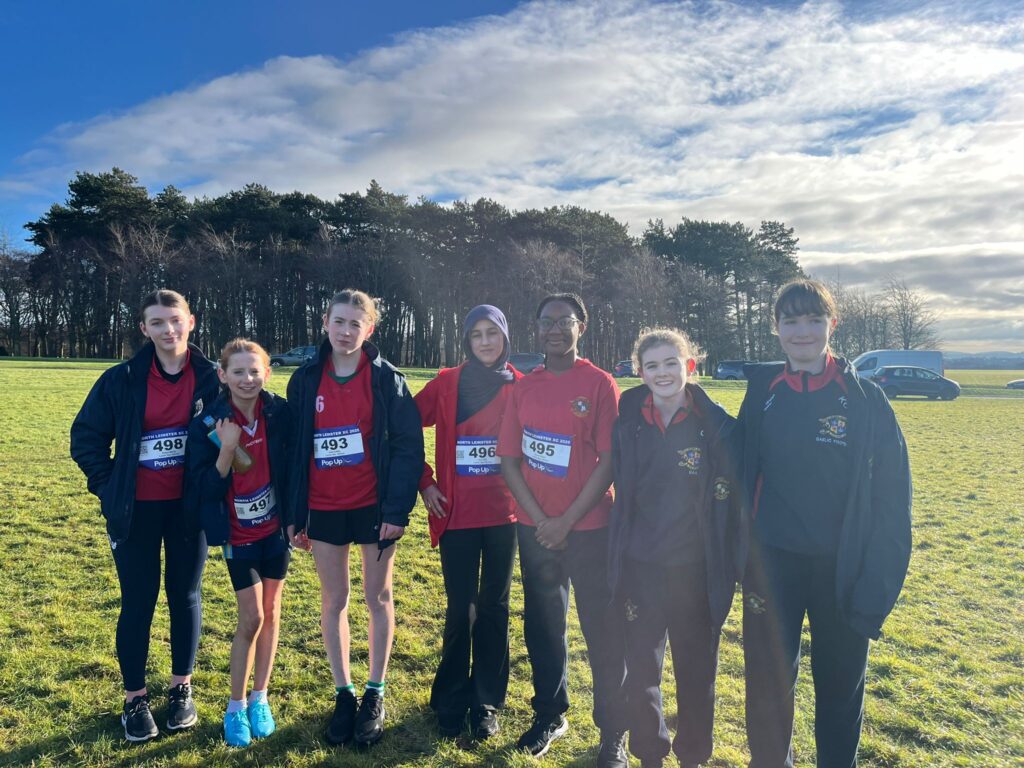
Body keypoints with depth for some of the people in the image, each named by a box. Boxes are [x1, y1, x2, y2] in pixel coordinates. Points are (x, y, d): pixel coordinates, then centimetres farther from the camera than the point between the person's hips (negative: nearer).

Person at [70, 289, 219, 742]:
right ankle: (135, 698, 24)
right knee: (138, 602, 7)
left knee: (185, 596, 12)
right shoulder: (121, 380, -6)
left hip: (190, 505, 1)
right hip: (137, 509, 0)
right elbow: (86, 437, 2)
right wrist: (108, 487, -2)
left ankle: (181, 689, 29)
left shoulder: (210, 378, -6)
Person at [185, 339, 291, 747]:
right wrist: (226, 451, -28)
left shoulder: (280, 414, -10)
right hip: (239, 534, -2)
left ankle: (260, 698, 28)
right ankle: (235, 706, 21)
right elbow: (204, 489, -14)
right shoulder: (208, 424, -13)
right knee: (251, 619, 0)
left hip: (276, 528, 2)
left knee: (271, 613, 11)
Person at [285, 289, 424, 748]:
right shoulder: (306, 381, 2)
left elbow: (408, 446, -9)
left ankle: (375, 695, 24)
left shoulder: (386, 379, -7)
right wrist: (294, 515, 3)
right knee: (333, 601, 11)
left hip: (374, 506, -3)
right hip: (324, 509, 3)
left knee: (378, 597, 10)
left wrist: (397, 509, -15)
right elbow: (292, 449, 6)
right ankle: (343, 694, 27)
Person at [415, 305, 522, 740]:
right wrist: (424, 483, -1)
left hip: (504, 514, 1)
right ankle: (450, 703, 25)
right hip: (456, 514, -1)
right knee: (460, 609, 7)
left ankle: (486, 703, 26)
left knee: (494, 606, 11)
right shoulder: (446, 384, -1)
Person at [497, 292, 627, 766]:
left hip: (590, 529, -4)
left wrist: (567, 521, -12)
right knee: (542, 625, 15)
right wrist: (540, 519, -7)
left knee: (602, 631, 3)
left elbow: (609, 462, -9)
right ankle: (549, 715, 34)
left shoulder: (600, 385, -6)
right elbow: (509, 460, 3)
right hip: (535, 529, 4)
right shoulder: (523, 388, 5)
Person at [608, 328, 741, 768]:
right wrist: (619, 563, 7)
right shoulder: (627, 422, -4)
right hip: (641, 567, 2)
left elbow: (732, 498, -4)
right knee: (640, 671, 11)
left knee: (696, 672, 15)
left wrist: (735, 564, -5)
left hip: (696, 570, -1)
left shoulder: (716, 426, -10)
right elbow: (622, 492, 6)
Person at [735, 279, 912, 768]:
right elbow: (743, 477, 4)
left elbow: (892, 493, -5)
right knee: (769, 680, 8)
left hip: (842, 564, -1)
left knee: (840, 685, 15)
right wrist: (744, 557, 2)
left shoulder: (864, 398, -6)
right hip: (773, 562, 1)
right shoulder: (762, 393, 0)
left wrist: (878, 579, -10)